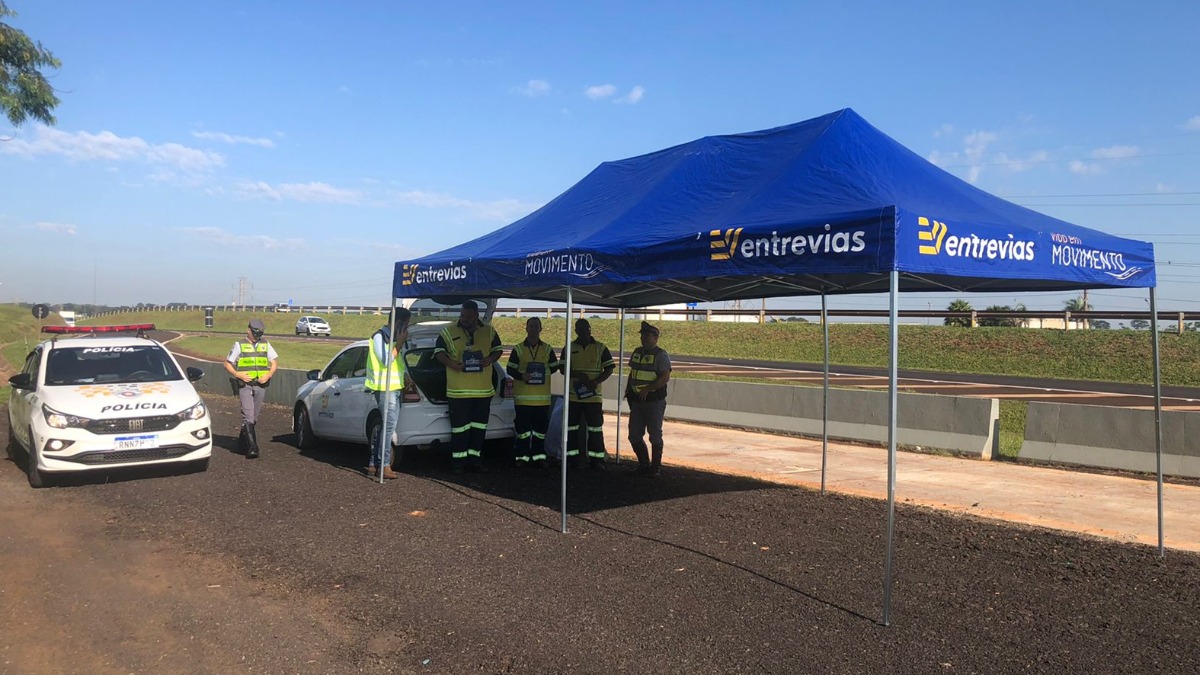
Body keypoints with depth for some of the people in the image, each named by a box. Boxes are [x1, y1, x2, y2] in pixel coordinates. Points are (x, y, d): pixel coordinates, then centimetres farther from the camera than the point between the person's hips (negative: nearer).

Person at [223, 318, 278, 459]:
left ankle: (242, 442, 30)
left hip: (261, 385, 4)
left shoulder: (265, 344, 11)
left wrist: (268, 375, -3)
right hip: (245, 385, -4)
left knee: (254, 417, 11)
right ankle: (252, 448, -19)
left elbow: (275, 362, 15)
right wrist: (238, 375, -11)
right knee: (248, 416, -14)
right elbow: (227, 364, 5)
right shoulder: (239, 345, 3)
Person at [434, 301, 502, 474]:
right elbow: (438, 351, 0)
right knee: (460, 427, -1)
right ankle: (458, 461, 10)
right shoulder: (449, 331, -1)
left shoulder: (489, 331, 7)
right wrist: (451, 363, -17)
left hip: (484, 389, 3)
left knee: (479, 426, 9)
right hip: (458, 389, -3)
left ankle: (475, 459, 20)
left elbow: (498, 349, 14)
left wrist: (491, 359, -7)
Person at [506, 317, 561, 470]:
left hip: (542, 397, 2)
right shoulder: (518, 349, 2)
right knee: (523, 427, 0)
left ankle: (539, 456, 13)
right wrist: (521, 376, -15)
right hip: (523, 396, -2)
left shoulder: (547, 349, 8)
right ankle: (522, 456, 7)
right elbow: (510, 369, 2)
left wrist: (543, 373, 0)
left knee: (540, 427, 5)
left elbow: (554, 366, 15)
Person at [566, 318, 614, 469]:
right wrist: (578, 375, -16)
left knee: (595, 428, 1)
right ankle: (572, 458, 14)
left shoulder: (600, 348, 3)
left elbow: (609, 369, 1)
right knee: (571, 427, 5)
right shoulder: (569, 348, 6)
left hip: (594, 395, -1)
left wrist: (596, 381, -15)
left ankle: (596, 459, 7)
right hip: (573, 395, 1)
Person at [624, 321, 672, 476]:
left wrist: (647, 389, -24)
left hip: (654, 401, -7)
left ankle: (655, 467, 12)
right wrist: (628, 391, 13)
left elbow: (665, 377, -19)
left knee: (655, 436, 3)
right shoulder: (637, 352, 12)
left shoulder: (660, 355, -10)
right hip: (637, 401, 7)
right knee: (634, 436, 8)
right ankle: (644, 464, 22)